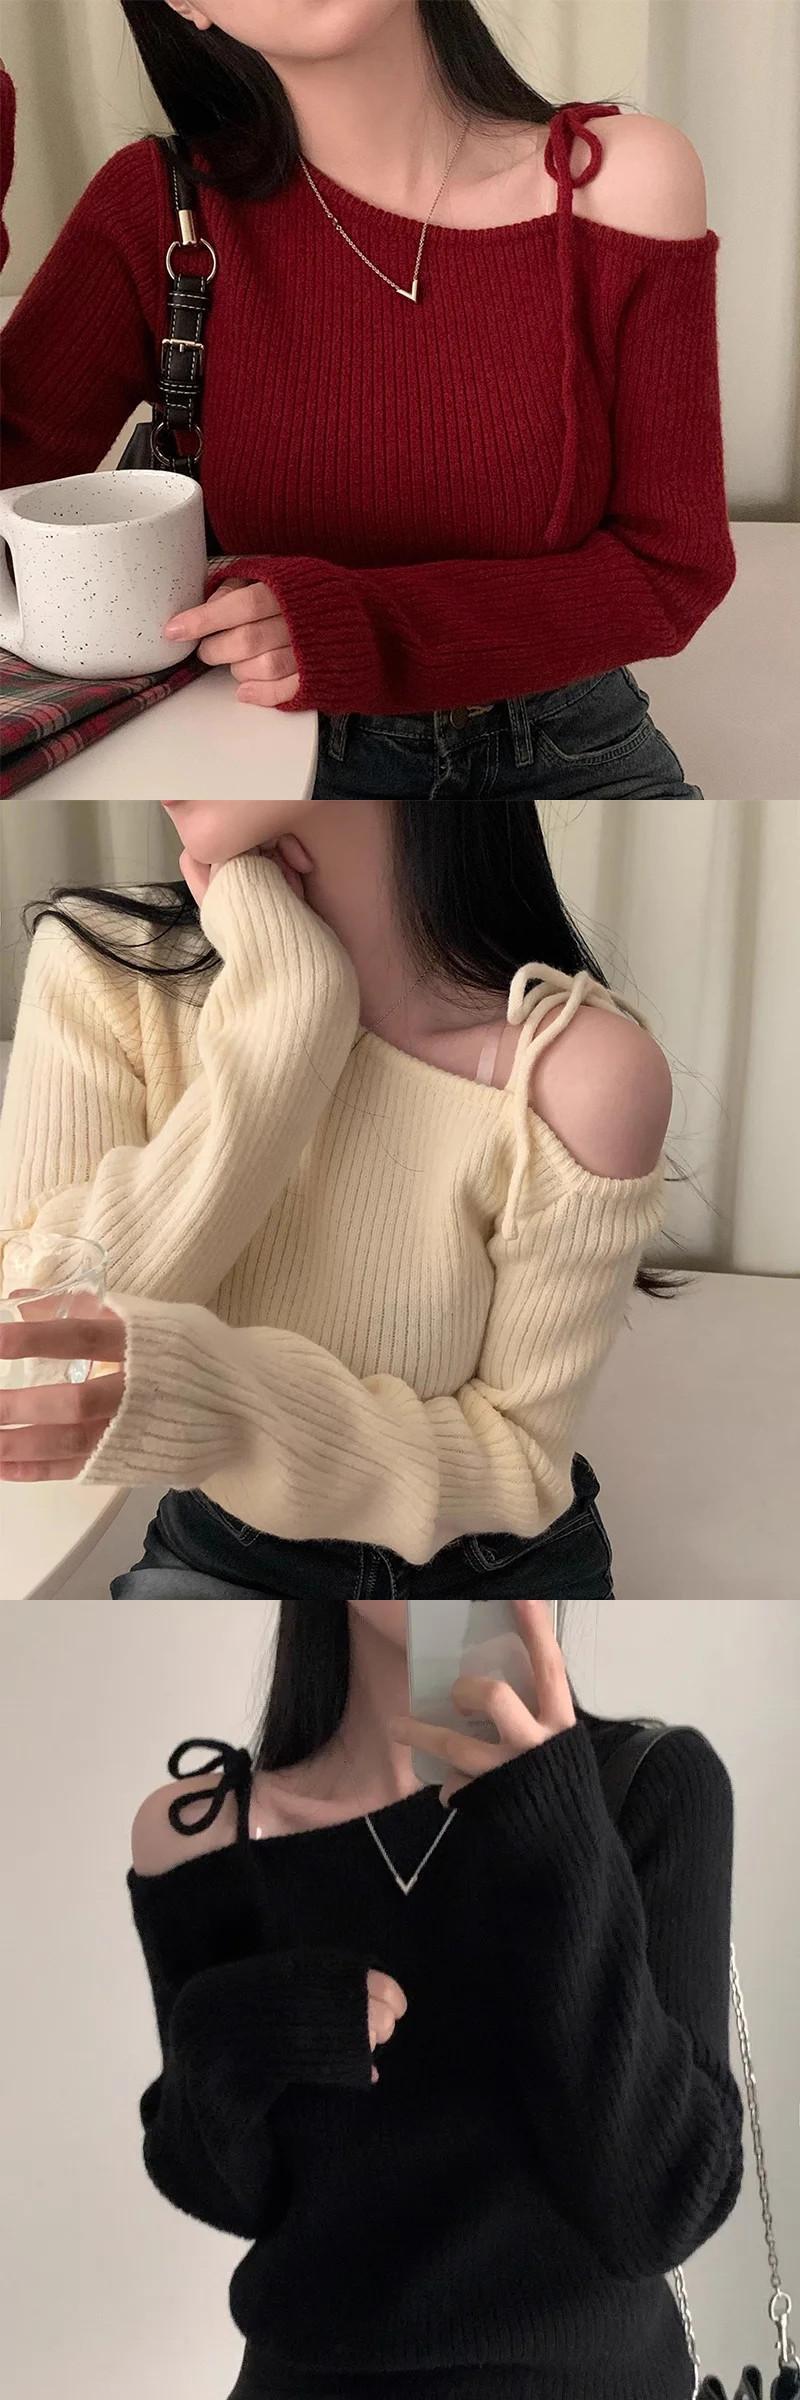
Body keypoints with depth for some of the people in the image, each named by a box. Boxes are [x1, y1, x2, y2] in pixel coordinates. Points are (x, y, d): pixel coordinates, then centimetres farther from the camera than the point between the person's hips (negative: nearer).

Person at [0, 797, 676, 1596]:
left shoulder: (579, 1064, -21)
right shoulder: (103, 965, -13)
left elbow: (519, 1459, -14)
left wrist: (225, 1399, -32)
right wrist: (286, 1009, -26)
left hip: (504, 1567, -1)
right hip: (221, 1556, 1)